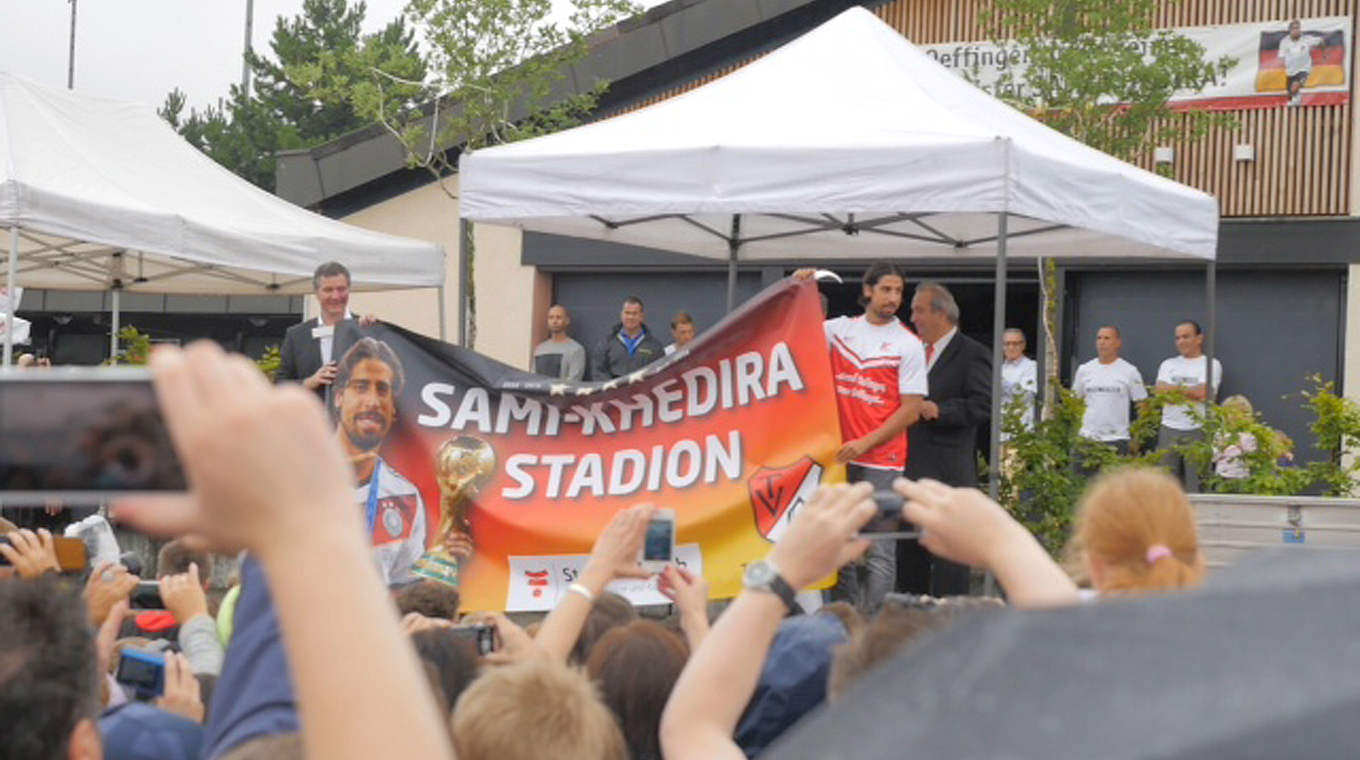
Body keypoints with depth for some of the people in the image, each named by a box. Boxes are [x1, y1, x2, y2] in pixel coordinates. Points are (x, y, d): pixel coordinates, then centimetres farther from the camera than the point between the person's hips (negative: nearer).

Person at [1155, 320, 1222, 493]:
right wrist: (1189, 392, -7)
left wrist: (1174, 389, 0)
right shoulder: (1168, 365, 19)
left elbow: (1203, 393, -10)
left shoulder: (1211, 365, 6)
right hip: (1169, 429, 4)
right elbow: (1160, 391, 1)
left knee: (1195, 483, -7)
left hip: (1198, 430, -4)